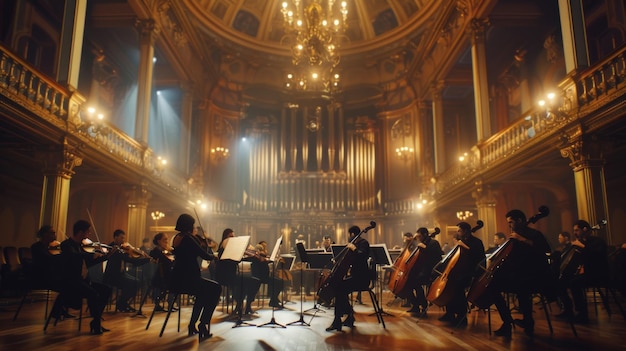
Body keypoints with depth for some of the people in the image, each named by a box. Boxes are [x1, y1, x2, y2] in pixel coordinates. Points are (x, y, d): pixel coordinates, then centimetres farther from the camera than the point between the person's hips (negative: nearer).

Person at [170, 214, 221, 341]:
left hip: (177, 280, 9)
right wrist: (213, 256, 6)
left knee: (204, 291, 30)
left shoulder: (177, 238, 11)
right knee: (216, 289, 7)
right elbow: (204, 255, -14)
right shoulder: (188, 239, -16)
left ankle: (193, 325, 28)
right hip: (186, 279, -9)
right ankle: (203, 325, 6)